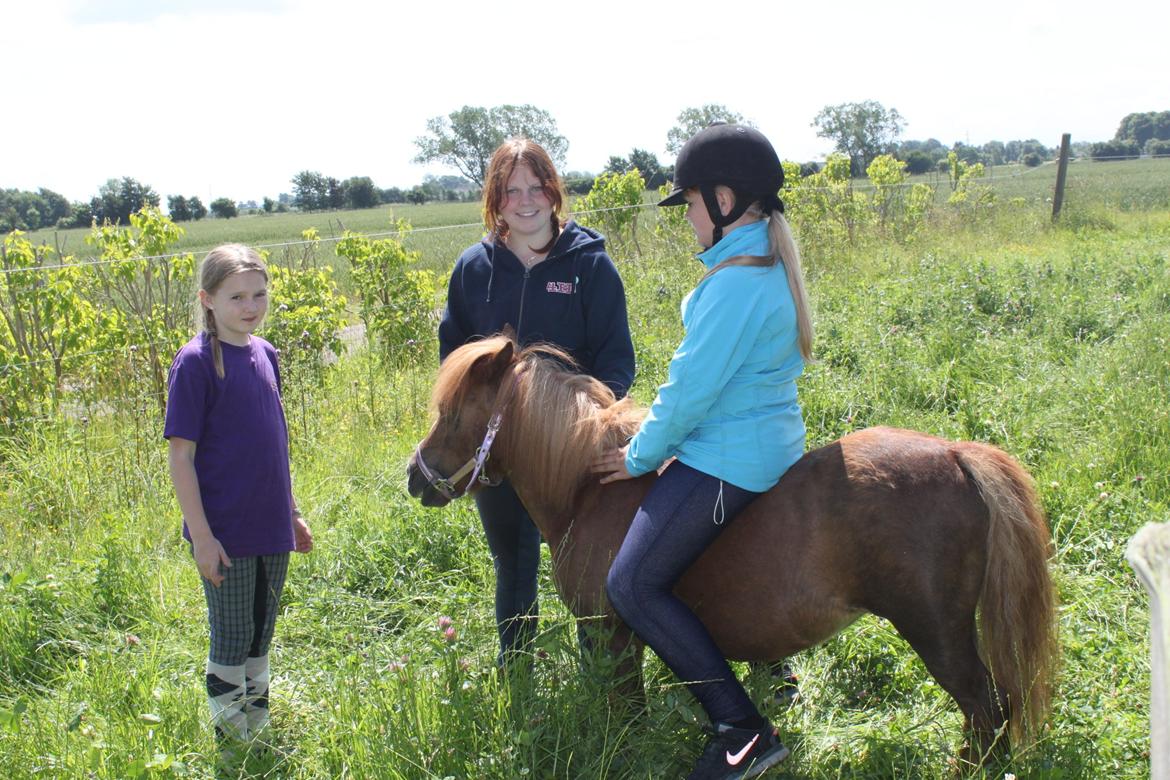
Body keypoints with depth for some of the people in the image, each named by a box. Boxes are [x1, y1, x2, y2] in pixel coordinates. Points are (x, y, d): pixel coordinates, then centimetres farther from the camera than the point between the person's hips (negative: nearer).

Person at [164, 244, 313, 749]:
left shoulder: (265, 353, 6)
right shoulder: (196, 362, -13)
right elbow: (180, 456, -13)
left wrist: (292, 514, 16)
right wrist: (201, 535, -16)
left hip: (272, 527, 6)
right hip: (225, 532, -6)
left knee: (261, 635, 18)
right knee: (231, 641, 6)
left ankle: (261, 736, 34)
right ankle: (233, 746, 23)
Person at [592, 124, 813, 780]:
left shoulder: (736, 283, -23)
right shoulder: (774, 265, 9)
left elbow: (692, 387, -20)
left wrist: (641, 455, -6)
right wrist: (659, 437, 21)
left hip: (727, 459, -11)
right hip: (774, 438, 11)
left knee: (633, 584, -8)